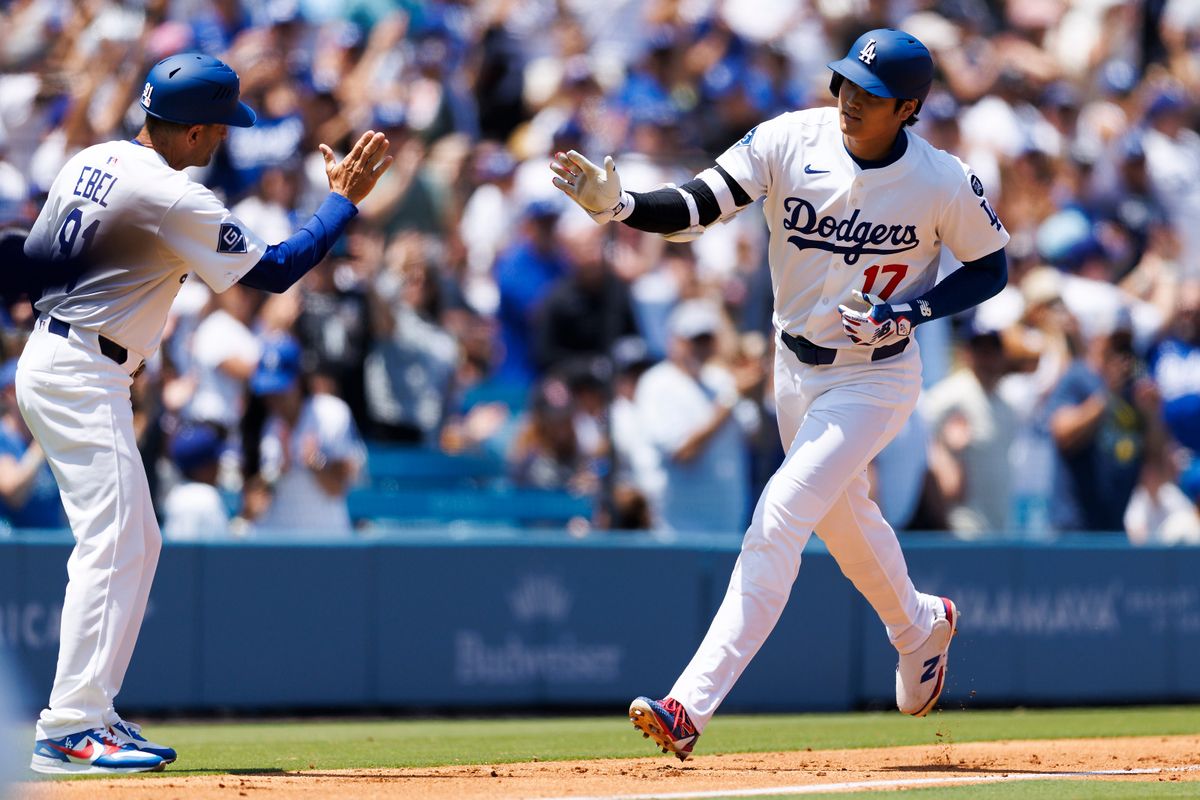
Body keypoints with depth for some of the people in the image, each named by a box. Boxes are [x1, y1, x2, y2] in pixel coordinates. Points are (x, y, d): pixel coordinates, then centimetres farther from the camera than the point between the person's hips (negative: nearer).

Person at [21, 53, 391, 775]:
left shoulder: (89, 162, 9)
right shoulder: (171, 198, -18)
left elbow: (34, 258, 17)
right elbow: (274, 270, -15)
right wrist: (345, 200, -6)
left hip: (47, 359, 10)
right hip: (82, 379, -10)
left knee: (137, 545, 14)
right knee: (111, 544, -14)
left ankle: (93, 712, 14)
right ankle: (72, 729, -20)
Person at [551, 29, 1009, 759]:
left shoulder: (945, 184, -20)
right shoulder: (790, 142, -15)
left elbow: (991, 267, -4)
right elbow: (696, 208, -22)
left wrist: (908, 313, -20)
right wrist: (617, 205, -42)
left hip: (875, 378, -5)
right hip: (796, 368, 5)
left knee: (778, 522, -18)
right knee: (841, 518, 23)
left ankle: (691, 707, -22)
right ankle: (920, 627, 55)